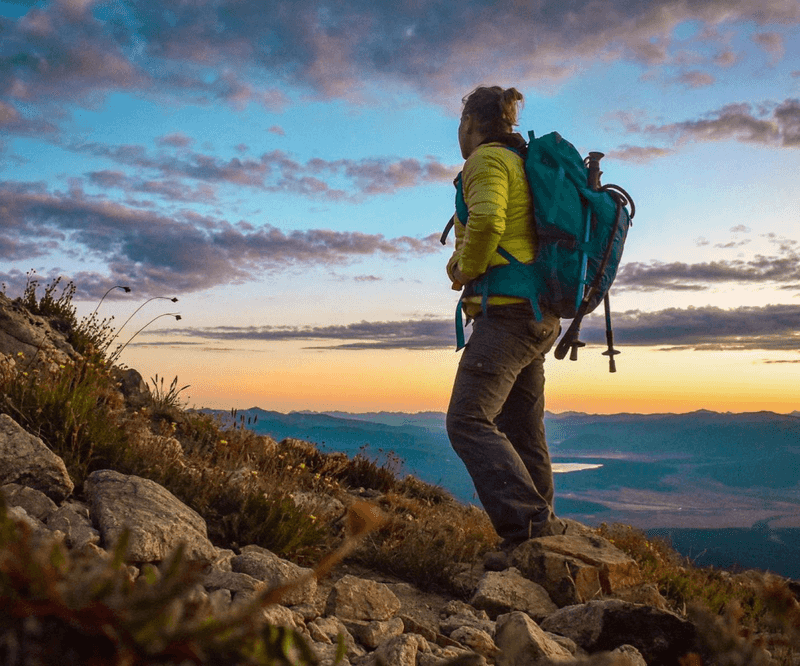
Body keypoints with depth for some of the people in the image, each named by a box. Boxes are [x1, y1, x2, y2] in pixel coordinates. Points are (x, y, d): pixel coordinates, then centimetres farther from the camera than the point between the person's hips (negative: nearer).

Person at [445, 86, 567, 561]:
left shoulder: (487, 159, -5)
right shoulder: (523, 163, 24)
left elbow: (486, 221, -24)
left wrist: (467, 270, -8)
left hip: (508, 309, -10)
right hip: (539, 316, 10)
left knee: (468, 420, -15)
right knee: (522, 430, 11)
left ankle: (527, 522, -23)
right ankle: (543, 529, 15)